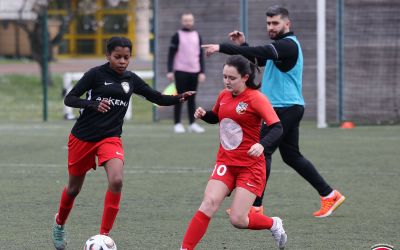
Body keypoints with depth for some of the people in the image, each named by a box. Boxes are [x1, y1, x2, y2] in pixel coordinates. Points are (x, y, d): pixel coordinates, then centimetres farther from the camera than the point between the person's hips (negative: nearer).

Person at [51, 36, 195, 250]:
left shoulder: (131, 80, 3)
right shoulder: (96, 74, -9)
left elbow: (158, 98, 8)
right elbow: (69, 99, -13)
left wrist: (180, 98, -10)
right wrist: (93, 104, -30)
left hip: (110, 138, 2)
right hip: (83, 137, -2)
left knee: (116, 181, -24)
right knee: (74, 188, 12)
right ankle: (59, 223, 43)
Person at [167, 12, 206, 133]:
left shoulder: (197, 36, 12)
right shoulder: (177, 36, 2)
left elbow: (201, 55, 13)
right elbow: (171, 54, 0)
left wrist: (202, 72, 5)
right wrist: (170, 72, -9)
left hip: (194, 72, 3)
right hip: (180, 72, -3)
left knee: (192, 98, 6)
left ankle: (192, 124, 9)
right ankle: (177, 124, 1)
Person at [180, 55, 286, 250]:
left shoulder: (256, 98, -13)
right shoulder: (224, 96, 6)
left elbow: (277, 128, -21)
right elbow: (215, 118, 27)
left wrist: (262, 145, -40)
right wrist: (203, 114, 3)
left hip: (250, 166, -5)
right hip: (225, 163, 5)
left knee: (238, 220, -9)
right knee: (209, 204, -16)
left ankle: (274, 224, 20)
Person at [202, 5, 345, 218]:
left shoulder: (288, 45, -16)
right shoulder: (282, 44, 16)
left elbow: (259, 52, -30)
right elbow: (258, 60, 22)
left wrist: (222, 48, -34)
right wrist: (242, 45, 4)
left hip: (285, 109, -10)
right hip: (289, 108, 10)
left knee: (261, 152, -10)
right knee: (292, 156, 14)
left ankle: (255, 207, -9)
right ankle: (329, 195, 18)